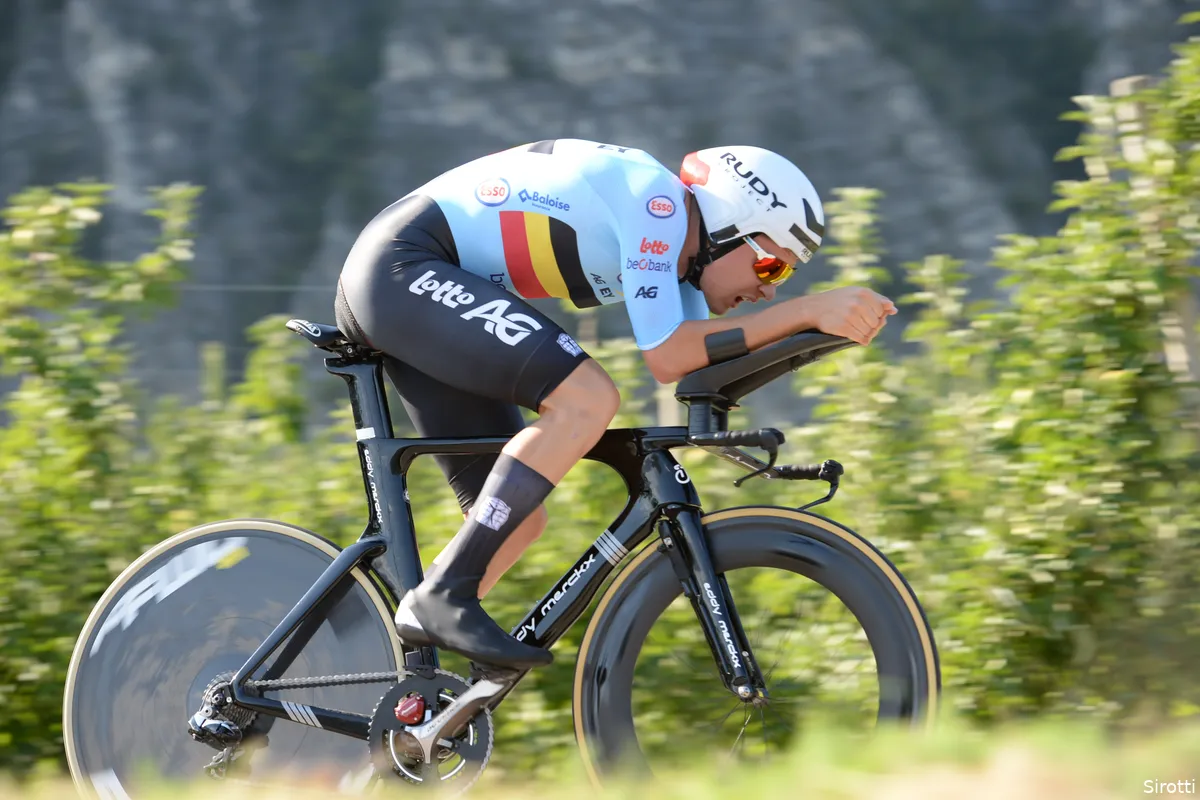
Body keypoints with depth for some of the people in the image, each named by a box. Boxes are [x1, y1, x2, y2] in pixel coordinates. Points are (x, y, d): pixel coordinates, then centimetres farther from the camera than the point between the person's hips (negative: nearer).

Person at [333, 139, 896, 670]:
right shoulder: (656, 201, -15)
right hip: (403, 266, -10)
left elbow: (688, 364, 3)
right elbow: (666, 355, -20)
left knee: (518, 518, 5)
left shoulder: (676, 243, 14)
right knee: (588, 399, -24)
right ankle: (443, 597, -24)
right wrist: (809, 310, -21)